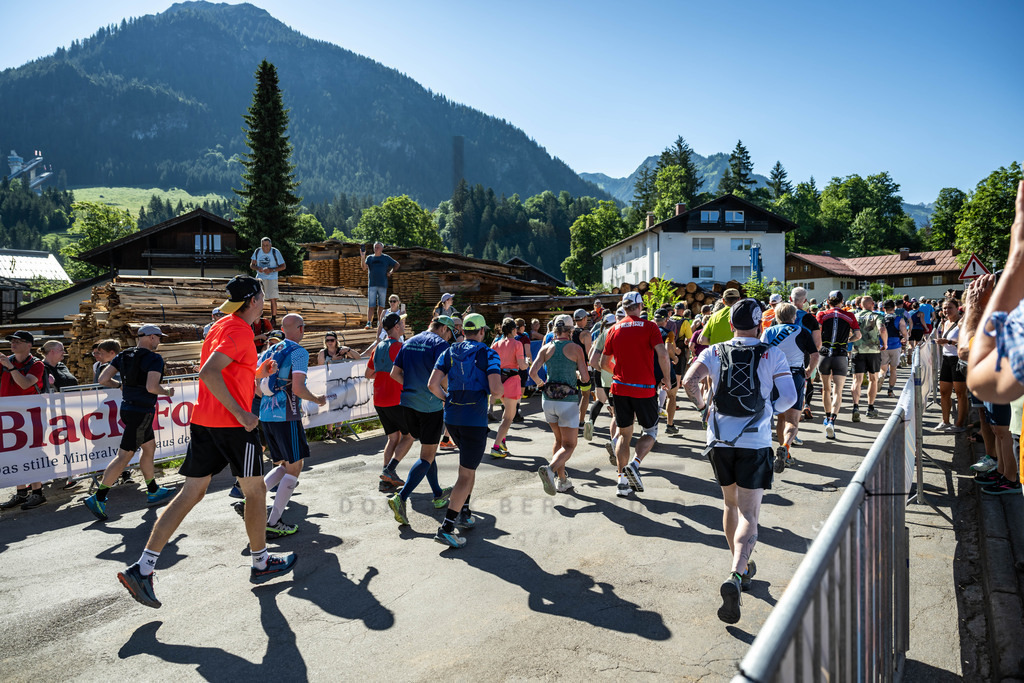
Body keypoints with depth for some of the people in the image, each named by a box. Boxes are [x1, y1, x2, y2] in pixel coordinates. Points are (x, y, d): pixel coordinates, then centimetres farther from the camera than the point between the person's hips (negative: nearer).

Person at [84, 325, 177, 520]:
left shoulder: (123, 355, 8)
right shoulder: (154, 359, -15)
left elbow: (103, 379, 4)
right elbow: (151, 387, -25)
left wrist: (120, 385, 20)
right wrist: (167, 391, -6)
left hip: (127, 408, 9)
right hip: (141, 412, -9)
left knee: (150, 448, 20)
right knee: (124, 456, -3)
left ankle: (153, 492, 31)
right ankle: (98, 499, -1)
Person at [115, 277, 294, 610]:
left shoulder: (221, 325, 17)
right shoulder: (240, 330, -13)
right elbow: (208, 373, -26)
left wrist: (256, 374, 19)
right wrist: (241, 413, -24)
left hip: (203, 420, 9)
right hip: (231, 422, -9)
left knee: (191, 493, 8)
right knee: (255, 490, 7)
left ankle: (142, 568, 4)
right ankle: (260, 564, 21)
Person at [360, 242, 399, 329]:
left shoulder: (386, 258, 8)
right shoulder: (369, 258, 10)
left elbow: (397, 265, 18)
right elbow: (364, 267, -4)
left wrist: (390, 272, 7)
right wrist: (362, 257, -17)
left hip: (383, 285, 0)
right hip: (372, 285, 0)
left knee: (381, 305, 4)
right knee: (371, 305, -5)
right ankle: (369, 323, -8)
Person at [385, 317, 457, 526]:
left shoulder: (409, 342, 12)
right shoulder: (440, 344, -10)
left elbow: (394, 373, 12)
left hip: (408, 404, 7)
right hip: (431, 405, -7)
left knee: (427, 449, 20)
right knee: (427, 457, 1)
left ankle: (438, 495, 31)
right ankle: (401, 498, -12)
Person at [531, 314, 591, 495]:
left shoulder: (546, 348, 4)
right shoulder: (576, 348, -4)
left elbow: (533, 372, -6)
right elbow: (585, 378, -7)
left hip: (548, 400, 5)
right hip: (568, 401, -4)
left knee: (559, 440, 21)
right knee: (569, 445, 2)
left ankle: (562, 480, 19)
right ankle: (550, 469, -24)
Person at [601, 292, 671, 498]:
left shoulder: (614, 329, 8)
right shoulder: (649, 327, -3)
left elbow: (604, 363, 12)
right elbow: (662, 354, -17)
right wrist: (666, 378, -3)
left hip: (620, 388, 3)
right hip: (644, 388, -3)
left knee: (624, 434, 12)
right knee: (650, 431, 13)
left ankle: (622, 481, 8)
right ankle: (634, 464, -10)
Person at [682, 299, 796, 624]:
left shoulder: (714, 352, 2)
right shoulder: (772, 354, -1)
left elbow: (689, 381, -13)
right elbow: (789, 397, -6)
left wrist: (703, 406, 5)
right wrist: (769, 410, 14)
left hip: (720, 439, 3)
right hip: (755, 442, -2)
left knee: (731, 504, 22)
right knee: (749, 514, -2)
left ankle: (742, 567, 35)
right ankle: (735, 575, -22)